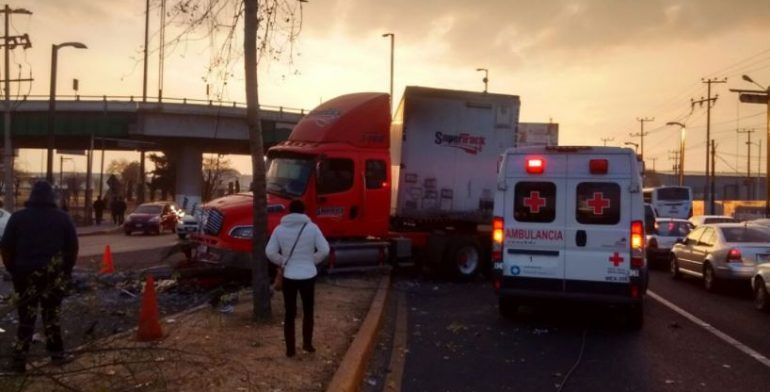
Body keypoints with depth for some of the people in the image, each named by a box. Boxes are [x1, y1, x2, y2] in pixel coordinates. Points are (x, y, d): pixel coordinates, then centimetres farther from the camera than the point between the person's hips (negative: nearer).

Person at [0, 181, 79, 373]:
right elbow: (73, 246, 3)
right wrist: (67, 269, 12)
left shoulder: (18, 217, 2)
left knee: (26, 317, 5)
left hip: (27, 273, 0)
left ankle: (19, 358, 3)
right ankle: (57, 353, 13)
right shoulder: (62, 217, 2)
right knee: (51, 313, 9)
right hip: (55, 273, 0)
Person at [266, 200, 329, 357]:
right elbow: (324, 250, -10)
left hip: (288, 277, 1)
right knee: (308, 311, 18)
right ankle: (307, 343, 23)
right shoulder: (312, 227, -8)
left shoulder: (279, 229, -4)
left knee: (289, 313, 10)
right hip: (308, 276, -1)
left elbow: (270, 252, -7)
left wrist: (283, 262, 8)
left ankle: (290, 349, 15)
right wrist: (312, 261, 6)